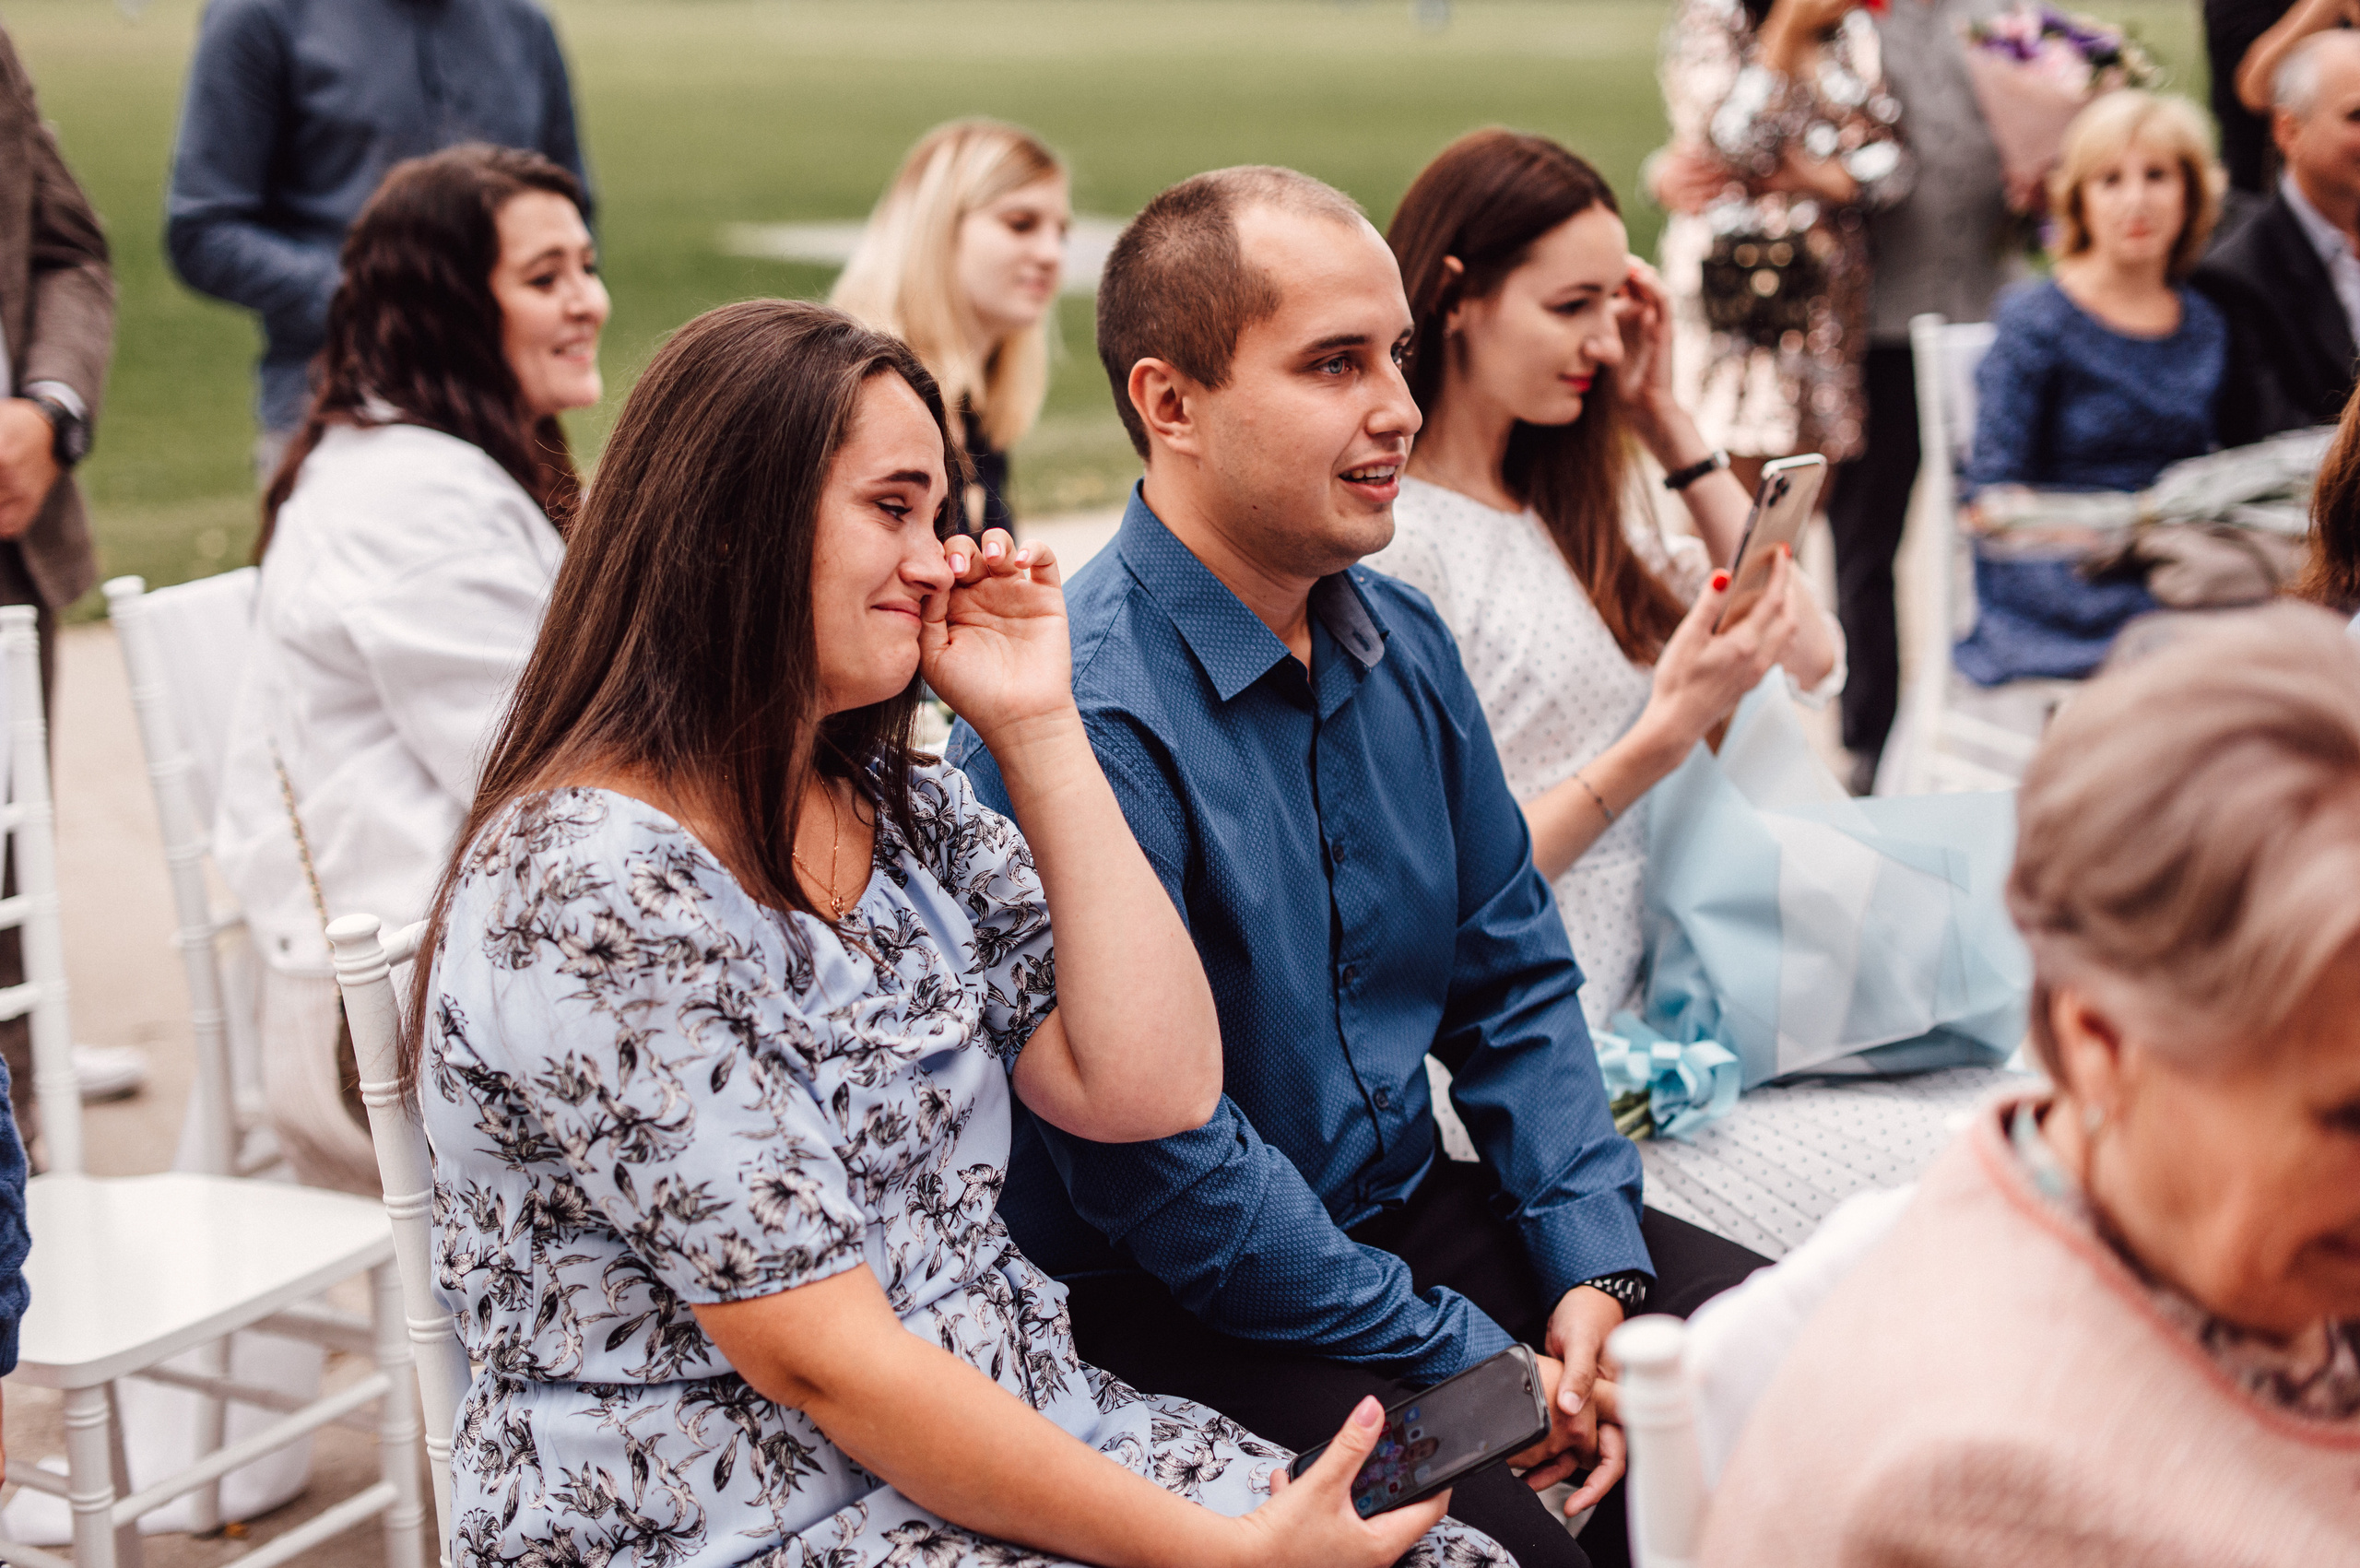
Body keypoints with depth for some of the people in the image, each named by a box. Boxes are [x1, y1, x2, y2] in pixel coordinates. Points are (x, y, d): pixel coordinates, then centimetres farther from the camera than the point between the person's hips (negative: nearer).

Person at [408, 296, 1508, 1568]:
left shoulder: (898, 810, 9)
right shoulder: (590, 893, -18)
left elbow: (1151, 1089, 0)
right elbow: (822, 1362, -20)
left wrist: (1038, 729, -2)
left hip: (1017, 1436, 8)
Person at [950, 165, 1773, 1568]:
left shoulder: (1405, 643, 5)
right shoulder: (1079, 717, -22)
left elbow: (1514, 978, 12)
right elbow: (1159, 1162, -23)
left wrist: (1596, 1275, -2)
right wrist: (1471, 1360, -17)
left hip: (1416, 1206, 8)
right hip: (1177, 1304, -8)